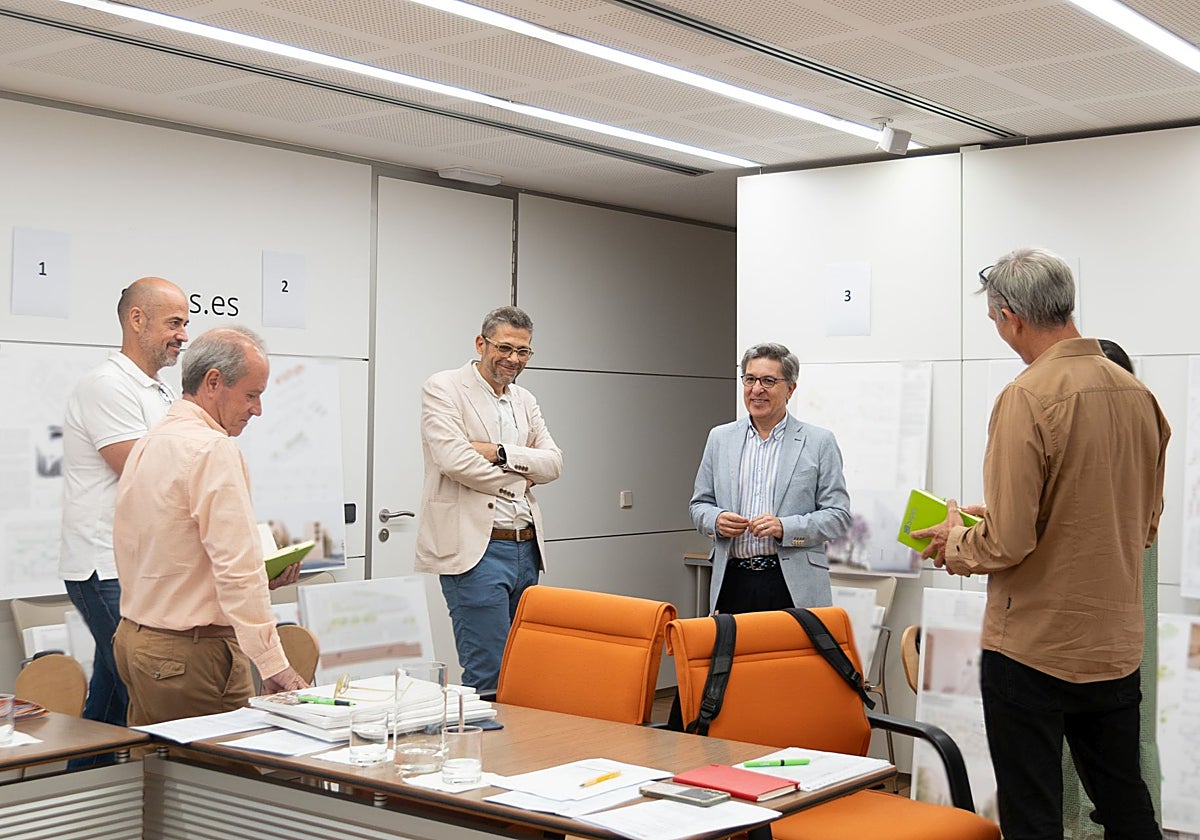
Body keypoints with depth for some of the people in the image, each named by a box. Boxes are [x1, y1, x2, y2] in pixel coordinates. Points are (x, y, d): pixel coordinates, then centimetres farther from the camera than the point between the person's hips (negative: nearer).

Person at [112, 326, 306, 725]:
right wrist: (273, 663, -21)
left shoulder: (149, 443, 12)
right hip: (191, 653, -10)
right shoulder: (213, 449, -17)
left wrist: (259, 576, 12)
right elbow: (238, 570, -22)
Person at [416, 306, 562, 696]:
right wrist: (516, 482, -5)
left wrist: (500, 452, -10)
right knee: (489, 676, -9)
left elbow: (553, 462, 6)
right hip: (476, 548, -7)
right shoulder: (444, 388, -3)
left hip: (526, 547, 7)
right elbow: (453, 458, -16)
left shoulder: (524, 400, 18)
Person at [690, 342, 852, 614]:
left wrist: (784, 527, -13)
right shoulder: (720, 438, 13)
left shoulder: (820, 442, 3)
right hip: (733, 582, 2)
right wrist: (716, 520, -5)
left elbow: (839, 515, 1)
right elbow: (699, 504, 18)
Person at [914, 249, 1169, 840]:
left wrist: (955, 543, -1)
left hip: (1033, 647, -7)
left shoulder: (1028, 397, -19)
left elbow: (1007, 541, -22)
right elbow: (1145, 524, 13)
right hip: (1116, 647, 7)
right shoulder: (1138, 394, 3)